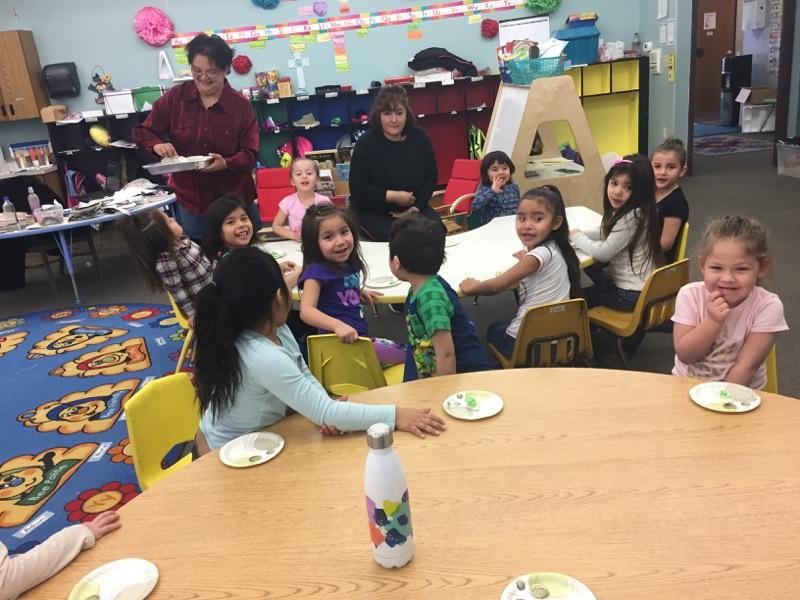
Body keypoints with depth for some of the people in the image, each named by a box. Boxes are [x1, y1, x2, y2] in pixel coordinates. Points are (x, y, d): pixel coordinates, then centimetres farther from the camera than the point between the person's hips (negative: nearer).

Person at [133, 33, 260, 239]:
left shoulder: (241, 105, -6)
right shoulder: (175, 97, -2)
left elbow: (250, 154, -7)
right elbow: (142, 132, 4)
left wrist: (226, 163, -27)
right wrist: (157, 144, -18)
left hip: (234, 199, -1)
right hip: (190, 199, 1)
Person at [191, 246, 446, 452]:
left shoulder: (275, 330, -11)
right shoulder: (263, 357, -36)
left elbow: (305, 380, 0)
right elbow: (326, 414, -34)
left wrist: (327, 412, -19)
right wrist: (394, 416, -30)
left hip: (256, 438, 7)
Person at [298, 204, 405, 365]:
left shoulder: (348, 265, 7)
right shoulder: (317, 271, -16)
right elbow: (306, 310, -28)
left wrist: (359, 293, 10)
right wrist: (338, 325, -41)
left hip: (357, 338, 9)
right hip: (342, 341, -9)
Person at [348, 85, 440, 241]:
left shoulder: (419, 137, 0)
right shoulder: (365, 143, -11)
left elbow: (431, 176, 7)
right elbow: (357, 189, -11)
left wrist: (417, 206, -8)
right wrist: (393, 196, -18)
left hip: (413, 207, 4)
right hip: (372, 212, -3)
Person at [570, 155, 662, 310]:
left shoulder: (633, 217, -27)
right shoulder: (623, 210, 0)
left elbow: (603, 253, -22)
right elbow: (606, 232, 17)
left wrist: (576, 236, -7)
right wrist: (580, 234, 0)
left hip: (632, 294, -9)